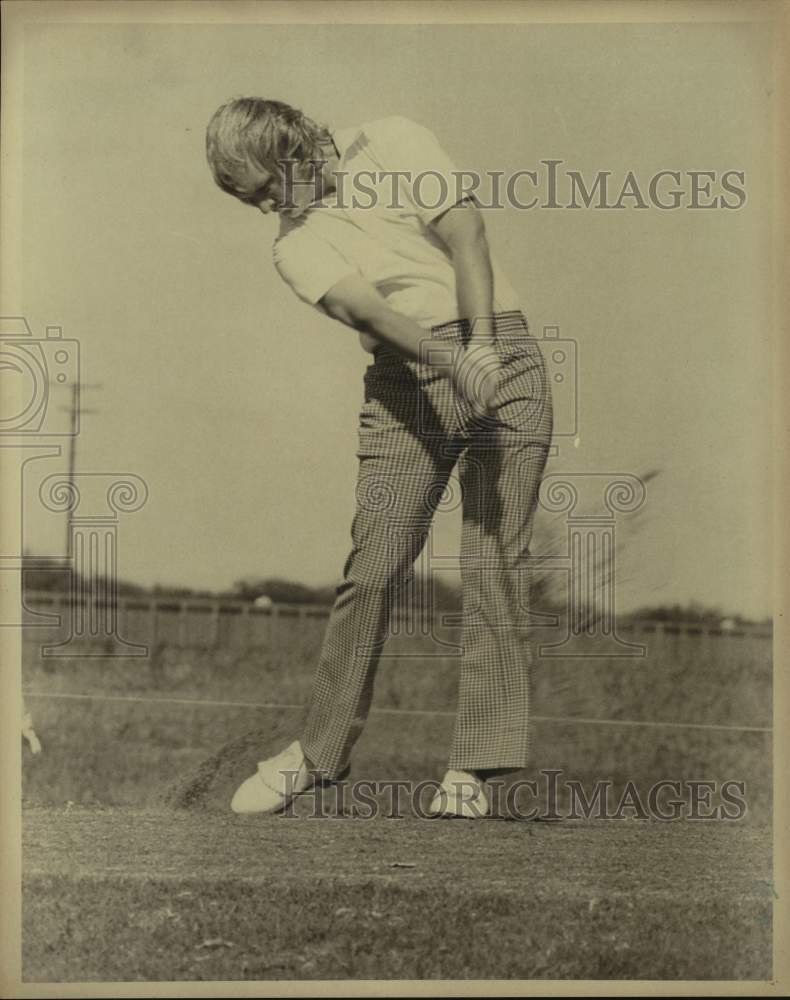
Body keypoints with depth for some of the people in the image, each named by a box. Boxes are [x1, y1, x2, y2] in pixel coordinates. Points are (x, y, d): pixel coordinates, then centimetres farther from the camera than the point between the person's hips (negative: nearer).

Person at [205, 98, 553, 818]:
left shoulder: (393, 142, 9)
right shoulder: (296, 247, 9)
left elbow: (464, 233, -3)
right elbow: (368, 310, -10)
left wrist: (482, 344, -18)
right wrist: (452, 361, -28)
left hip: (501, 351, -1)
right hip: (407, 380, 1)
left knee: (497, 562, -7)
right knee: (374, 565, -9)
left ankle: (475, 765, -3)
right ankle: (322, 748, 5)